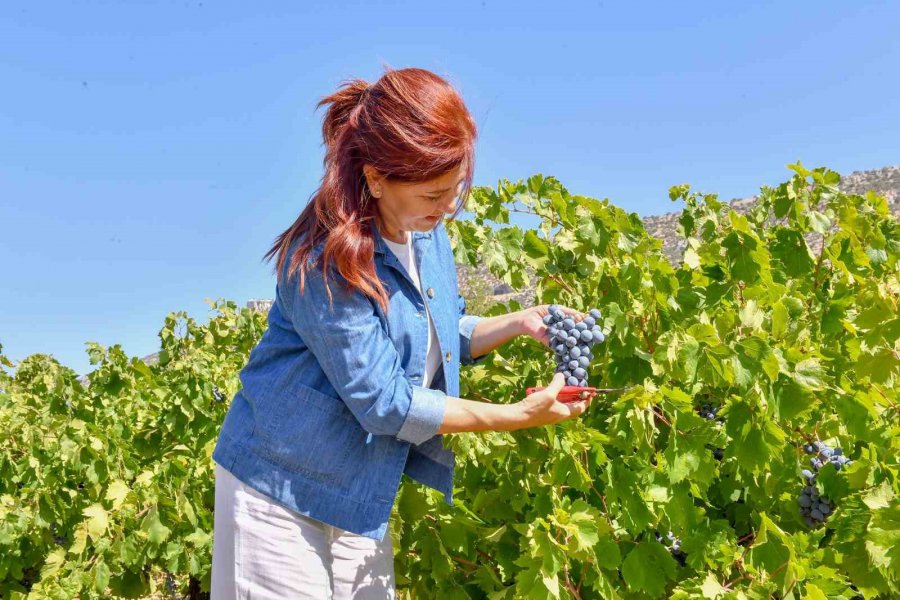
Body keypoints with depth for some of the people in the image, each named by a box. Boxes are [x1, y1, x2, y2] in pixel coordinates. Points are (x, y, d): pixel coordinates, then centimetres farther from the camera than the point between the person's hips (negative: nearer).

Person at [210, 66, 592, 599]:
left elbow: (446, 337, 11)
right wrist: (517, 417, -22)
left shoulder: (427, 234, -3)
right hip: (283, 488, -6)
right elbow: (384, 403, -25)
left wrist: (519, 322, -7)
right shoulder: (324, 260, -26)